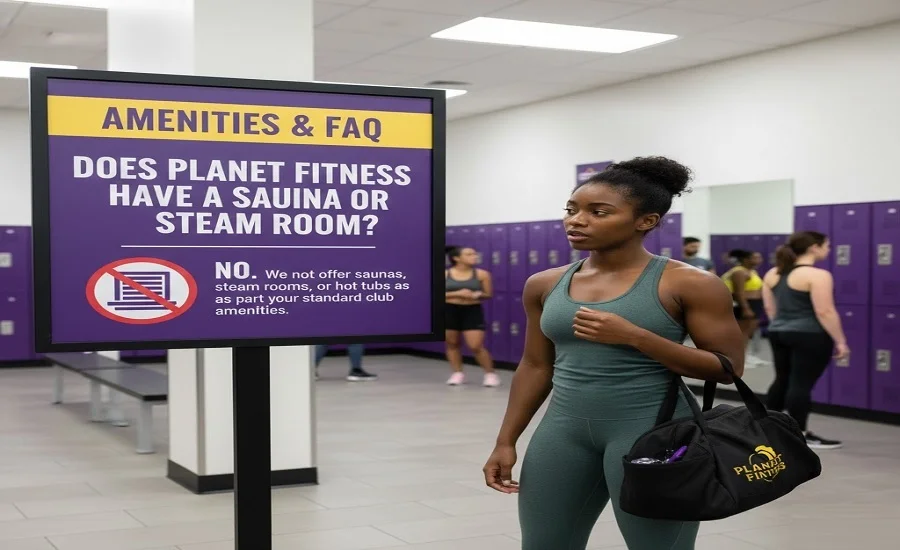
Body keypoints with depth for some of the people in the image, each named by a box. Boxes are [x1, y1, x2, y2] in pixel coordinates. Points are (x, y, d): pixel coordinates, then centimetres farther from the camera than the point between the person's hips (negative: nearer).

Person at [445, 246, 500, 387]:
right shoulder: (445, 274, -4)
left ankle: (490, 373, 7)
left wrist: (478, 295, -17)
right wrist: (457, 294, -15)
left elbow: (488, 294, 6)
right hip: (450, 311, 2)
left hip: (473, 311, -1)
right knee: (452, 344, 11)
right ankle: (458, 373, 25)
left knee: (476, 346, -8)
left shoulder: (481, 274, -3)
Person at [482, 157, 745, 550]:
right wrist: (506, 441, 11)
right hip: (563, 430, 5)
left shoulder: (688, 284, -9)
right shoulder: (544, 285, 6)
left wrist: (634, 336, -19)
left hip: (652, 431, -5)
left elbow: (728, 368, -10)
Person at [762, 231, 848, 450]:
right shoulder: (817, 276, -16)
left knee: (782, 380, 16)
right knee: (801, 384, -3)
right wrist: (840, 341, -12)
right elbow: (825, 312, -18)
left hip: (779, 334, 8)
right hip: (809, 337, -8)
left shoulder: (773, 273, 8)